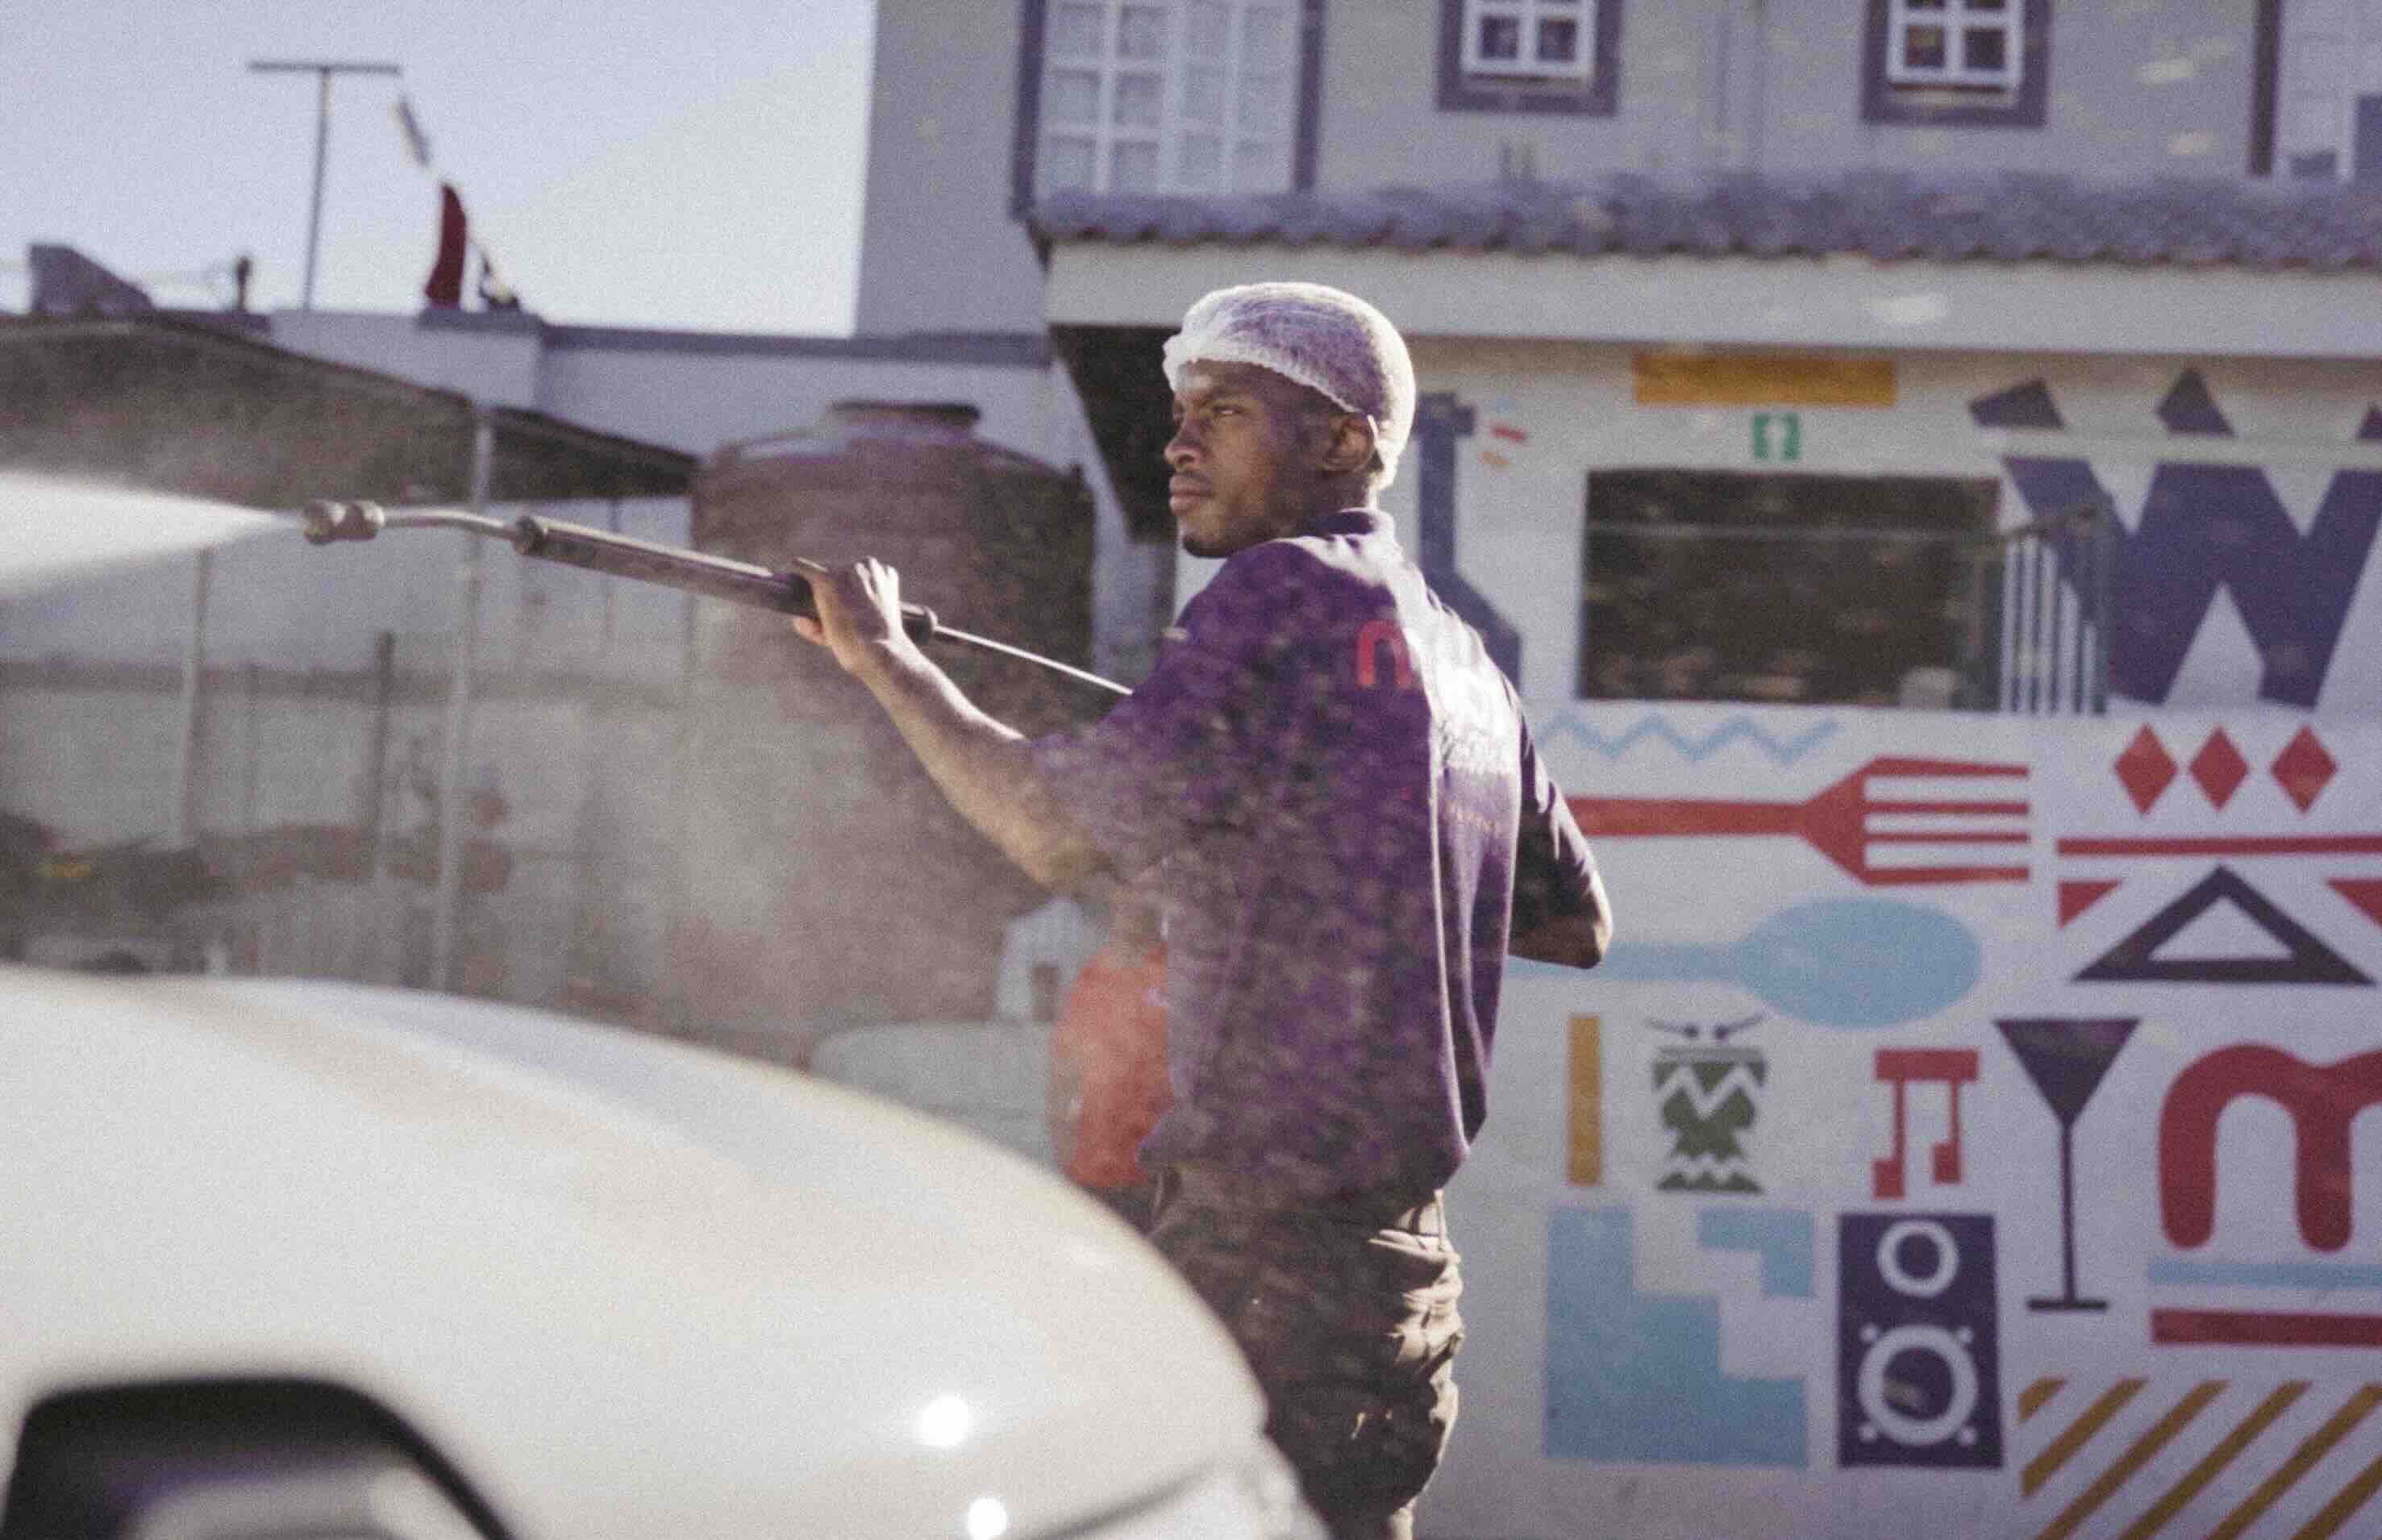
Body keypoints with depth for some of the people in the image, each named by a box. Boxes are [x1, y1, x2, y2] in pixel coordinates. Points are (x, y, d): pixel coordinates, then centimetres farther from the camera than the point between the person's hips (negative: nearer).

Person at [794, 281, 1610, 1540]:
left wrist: (878, 653, -3)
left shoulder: (1288, 595, -12)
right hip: (1396, 1238, 9)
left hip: (1274, 1254, -9)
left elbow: (1058, 830, -15)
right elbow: (1579, 927, 25)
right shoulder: (1462, 656, 15)